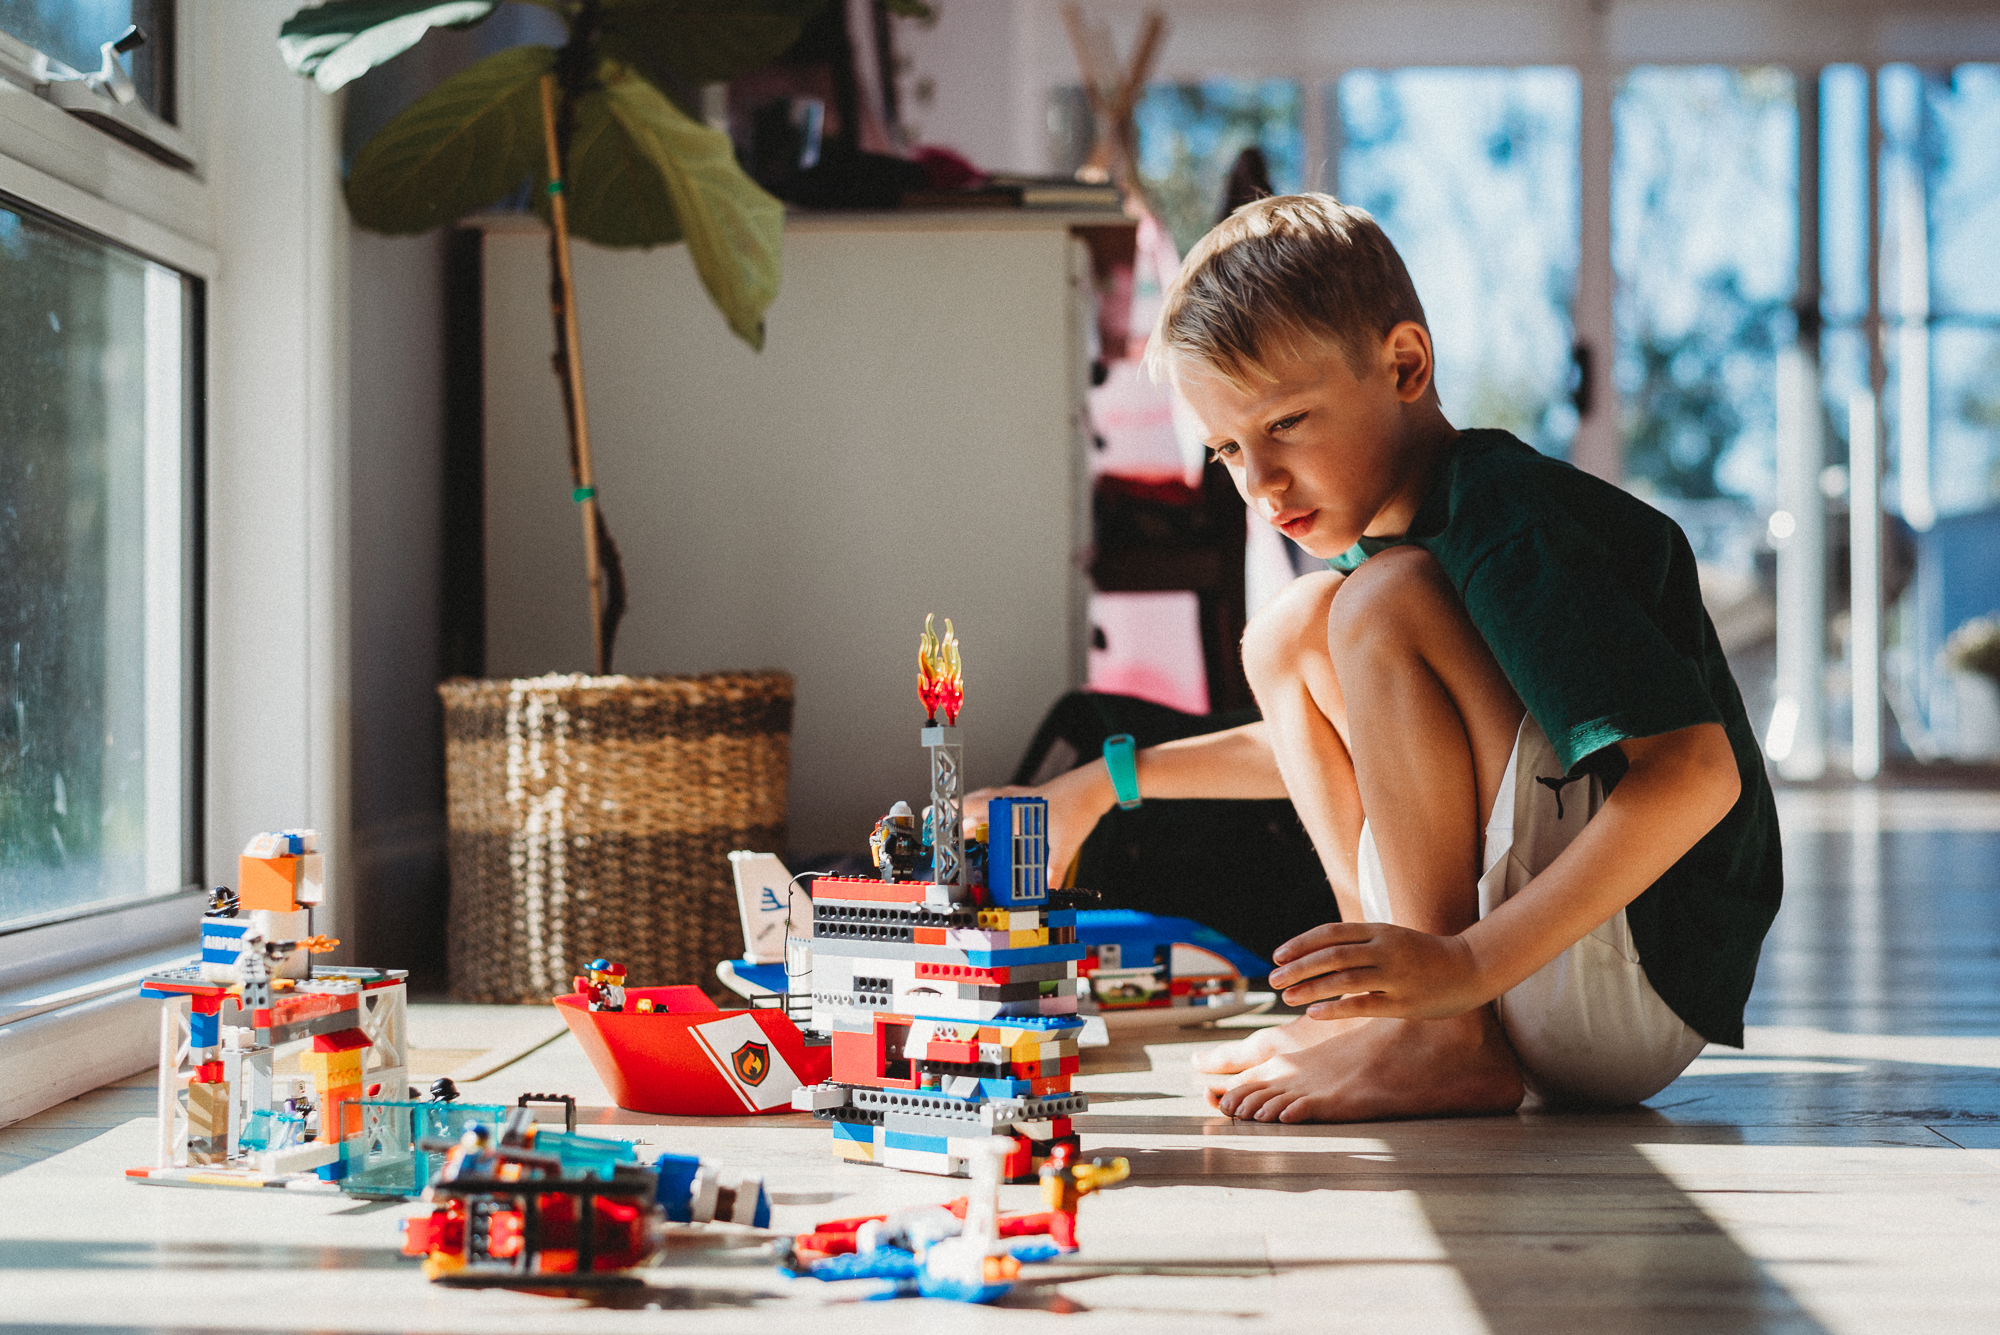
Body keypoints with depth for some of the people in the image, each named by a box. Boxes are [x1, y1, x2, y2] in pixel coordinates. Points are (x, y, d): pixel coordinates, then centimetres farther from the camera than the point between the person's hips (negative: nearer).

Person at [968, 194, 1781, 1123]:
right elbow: (1348, 744, 31)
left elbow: (1698, 777, -29)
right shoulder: (1385, 534, 12)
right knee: (1287, 634, 9)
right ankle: (1389, 977, 2)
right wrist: (1104, 784, 25)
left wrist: (1466, 966, -32)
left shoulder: (1508, 523, -19)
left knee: (1382, 601, -22)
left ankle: (1449, 1041, -18)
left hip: (1647, 983, -10)